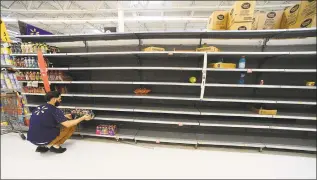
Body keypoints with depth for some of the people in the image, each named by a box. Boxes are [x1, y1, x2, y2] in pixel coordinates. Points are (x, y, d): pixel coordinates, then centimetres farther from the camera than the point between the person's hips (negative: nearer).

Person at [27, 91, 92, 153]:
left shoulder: (39, 108, 9)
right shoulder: (55, 110, -15)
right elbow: (68, 124, -20)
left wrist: (64, 117, 23)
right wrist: (83, 118, -8)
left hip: (32, 139, 8)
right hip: (43, 139, -8)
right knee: (71, 126, 0)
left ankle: (42, 146, 17)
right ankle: (55, 146, 1)